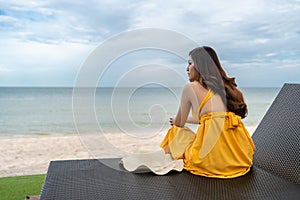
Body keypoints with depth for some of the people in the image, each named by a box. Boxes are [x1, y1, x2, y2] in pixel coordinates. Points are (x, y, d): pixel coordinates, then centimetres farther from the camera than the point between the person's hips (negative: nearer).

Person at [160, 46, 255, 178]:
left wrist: (175, 122, 39)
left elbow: (179, 123, 14)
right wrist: (185, 119, 48)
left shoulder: (190, 88, 0)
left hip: (215, 157, -6)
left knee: (176, 134, 19)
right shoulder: (224, 85, 17)